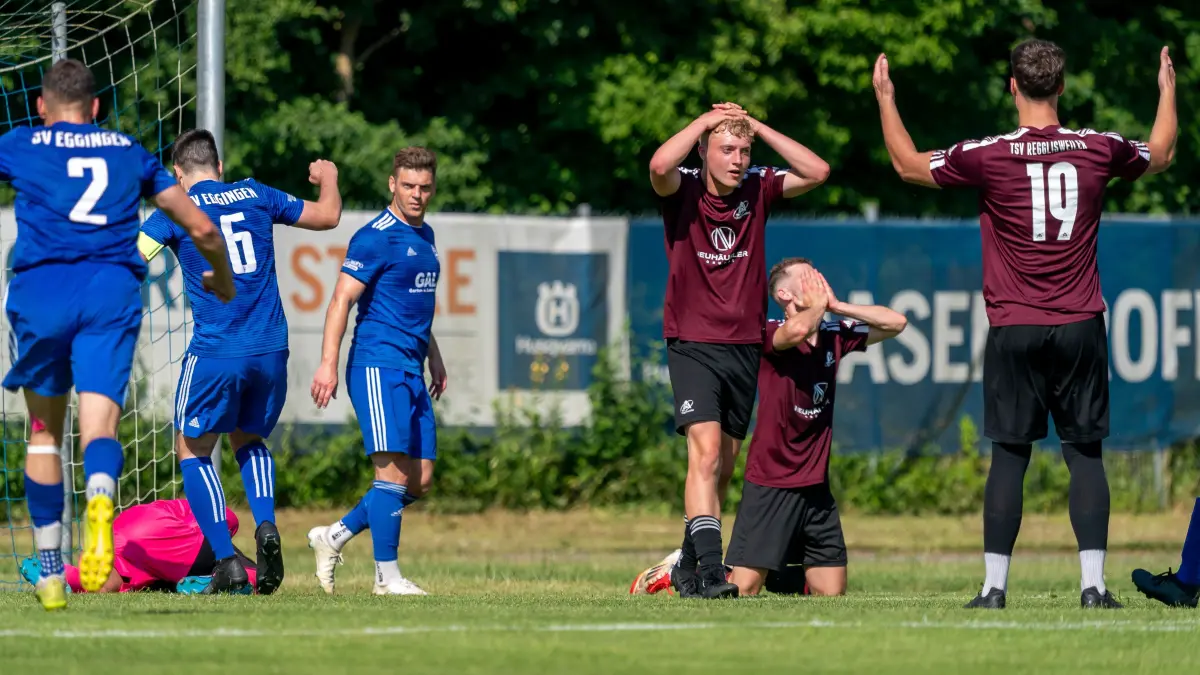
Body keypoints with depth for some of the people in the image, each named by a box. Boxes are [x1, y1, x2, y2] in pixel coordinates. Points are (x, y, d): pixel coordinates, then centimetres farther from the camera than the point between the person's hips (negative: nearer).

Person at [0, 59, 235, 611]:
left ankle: (50, 571, 17)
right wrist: (223, 280, 44)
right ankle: (100, 498, -47)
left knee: (44, 429, 15)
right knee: (99, 421, -11)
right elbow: (202, 228, 25)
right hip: (113, 289, 1)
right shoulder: (130, 153, 23)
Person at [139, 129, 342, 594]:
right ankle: (266, 526, 0)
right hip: (271, 348, 4)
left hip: (215, 353, -4)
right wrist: (328, 178, 44)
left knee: (192, 450, 12)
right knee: (248, 439, 26)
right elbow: (327, 216, 23)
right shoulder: (256, 196, 11)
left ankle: (226, 560, -2)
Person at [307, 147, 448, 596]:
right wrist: (328, 364, -21)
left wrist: (433, 356, 28)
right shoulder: (376, 238, -10)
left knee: (419, 481, 6)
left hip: (410, 370, 9)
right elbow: (342, 299, -14)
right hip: (377, 364, -9)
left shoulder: (425, 236, 17)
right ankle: (386, 575, -10)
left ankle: (334, 537, 16)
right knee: (393, 471, -14)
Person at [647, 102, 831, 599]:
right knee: (706, 450, -19)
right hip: (692, 345, -5)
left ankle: (688, 566, 24)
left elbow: (817, 172, -8)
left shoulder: (759, 190, 2)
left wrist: (757, 126, -8)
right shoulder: (683, 190, -7)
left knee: (724, 465, 10)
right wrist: (706, 120, -17)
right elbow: (659, 166, -29)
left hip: (745, 346, 5)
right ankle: (710, 571, -27)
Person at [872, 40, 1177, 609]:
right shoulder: (1099, 149, -1)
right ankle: (1093, 582, -4)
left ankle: (994, 586, 2)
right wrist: (1167, 90, 39)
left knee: (1009, 456, 3)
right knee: (1086, 454, 3)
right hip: (1081, 328, 1)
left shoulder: (988, 156, -7)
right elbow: (1160, 155, 22)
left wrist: (885, 99, 22)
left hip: (1014, 332, -1)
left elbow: (908, 165, 9)